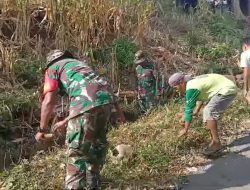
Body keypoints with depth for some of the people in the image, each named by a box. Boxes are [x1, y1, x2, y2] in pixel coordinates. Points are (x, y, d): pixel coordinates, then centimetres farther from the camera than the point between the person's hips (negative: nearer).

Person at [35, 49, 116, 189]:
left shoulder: (53, 68, 19)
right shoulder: (80, 63, 39)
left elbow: (49, 101, 5)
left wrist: (42, 129, 17)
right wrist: (65, 122, 47)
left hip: (87, 102, -7)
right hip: (107, 98, 7)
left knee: (76, 149, 8)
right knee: (98, 142, 23)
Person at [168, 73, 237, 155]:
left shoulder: (191, 89, -20)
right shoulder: (193, 82, 9)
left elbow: (189, 110, -16)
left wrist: (185, 129, -7)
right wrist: (197, 110, 40)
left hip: (227, 90, -11)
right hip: (226, 89, 11)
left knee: (209, 112, -20)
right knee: (208, 111, 10)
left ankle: (216, 143, -13)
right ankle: (214, 142, 12)